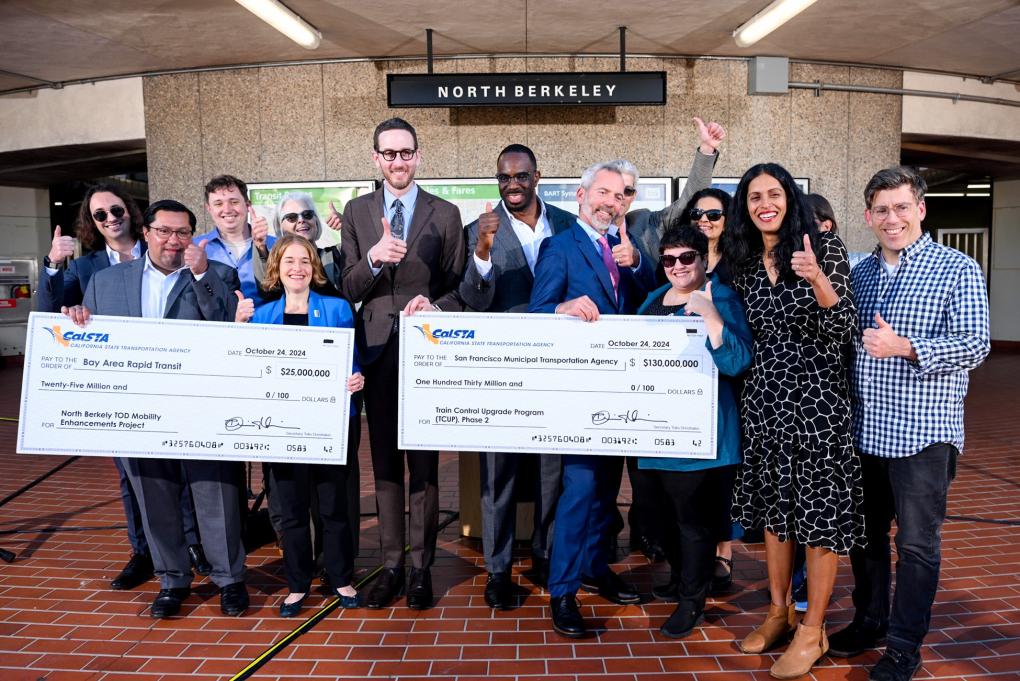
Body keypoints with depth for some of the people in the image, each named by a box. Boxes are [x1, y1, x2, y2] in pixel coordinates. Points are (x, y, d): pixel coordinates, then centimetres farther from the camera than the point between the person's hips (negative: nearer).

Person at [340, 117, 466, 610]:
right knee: (384, 463, 10)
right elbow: (348, 289, 1)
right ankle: (392, 564, 24)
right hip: (377, 350, 2)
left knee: (424, 463, 6)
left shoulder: (445, 214, 2)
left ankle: (421, 566, 19)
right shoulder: (356, 211, 7)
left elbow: (458, 288, 3)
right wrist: (373, 259, -18)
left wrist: (434, 305, -18)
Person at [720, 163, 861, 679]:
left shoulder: (823, 247, -5)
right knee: (774, 505, 14)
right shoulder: (743, 262, 8)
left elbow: (846, 328, -12)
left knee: (818, 512, 2)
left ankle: (812, 631, 17)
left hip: (816, 394, -5)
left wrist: (816, 278, -26)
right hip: (765, 395, 5)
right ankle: (778, 612, 30)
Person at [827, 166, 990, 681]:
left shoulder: (958, 270, -4)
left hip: (923, 433, -5)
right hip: (864, 430, 5)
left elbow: (975, 344, -12)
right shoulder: (859, 273, 11)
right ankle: (869, 622, 34)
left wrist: (903, 346, -23)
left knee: (917, 543, 5)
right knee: (866, 533, 16)